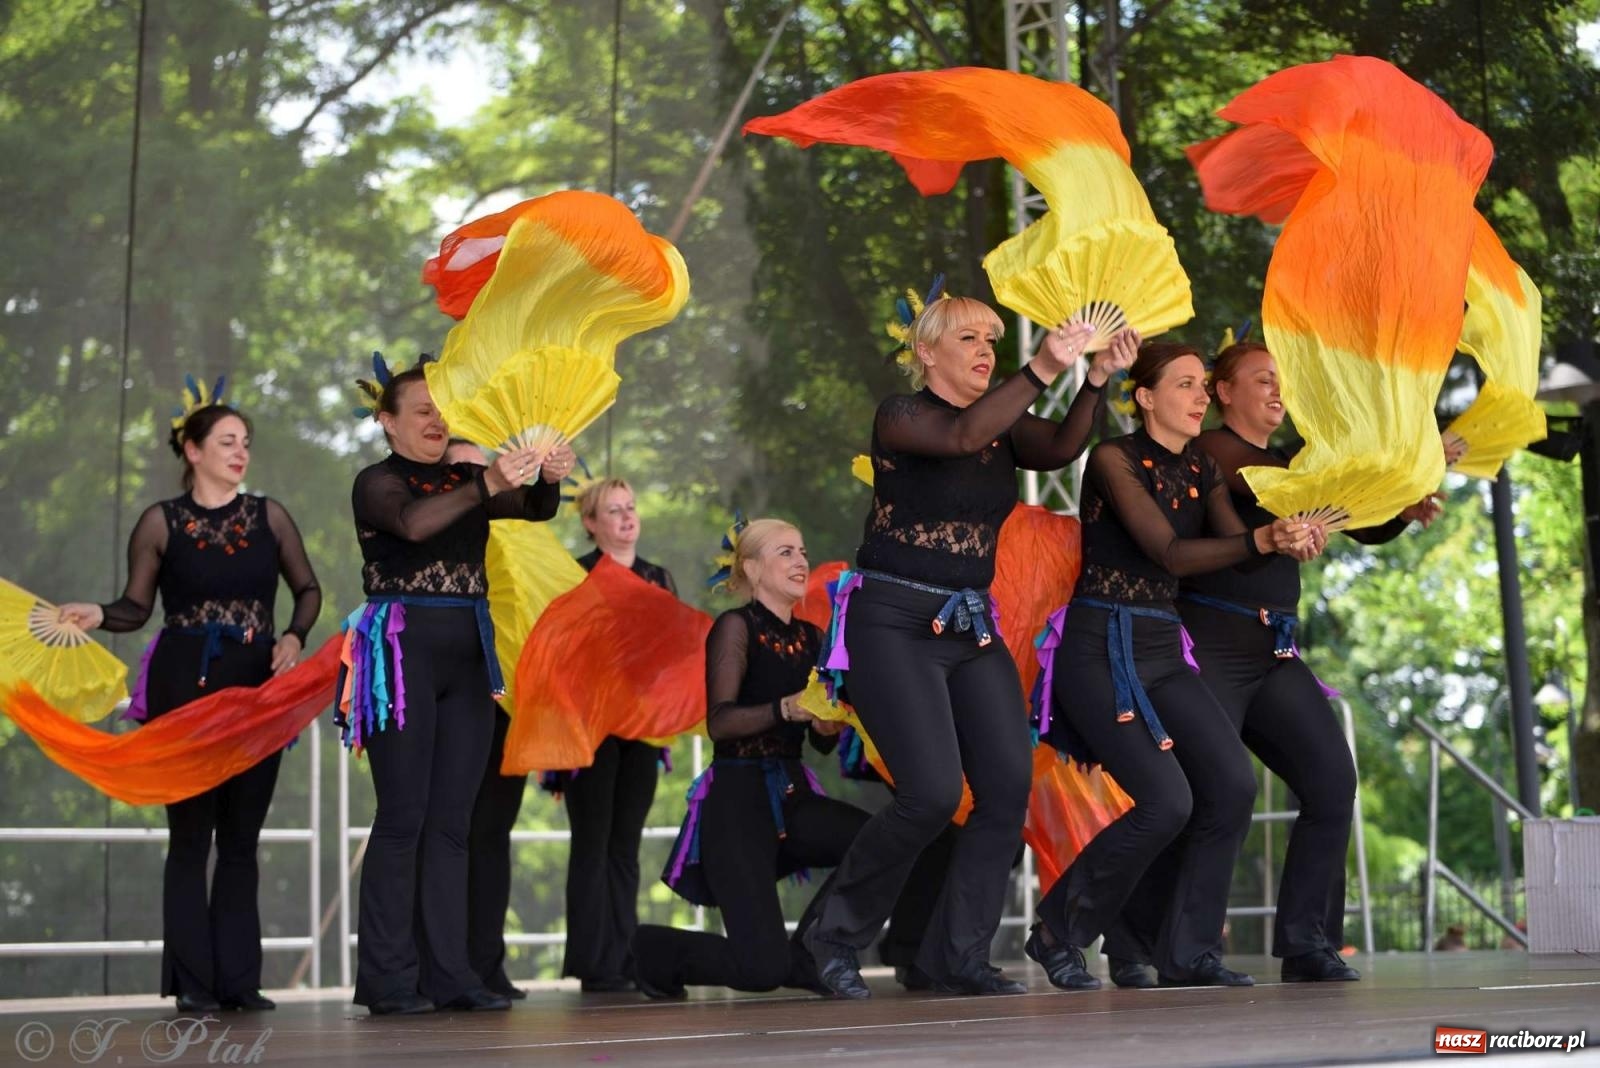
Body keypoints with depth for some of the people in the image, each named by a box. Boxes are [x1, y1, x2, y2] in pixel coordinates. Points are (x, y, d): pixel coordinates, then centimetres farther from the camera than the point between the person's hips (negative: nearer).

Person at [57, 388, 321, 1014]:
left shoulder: (268, 516, 7)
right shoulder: (161, 522, 1)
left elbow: (307, 589, 15)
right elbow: (138, 607, 2)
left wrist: (294, 637, -3)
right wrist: (99, 615, -18)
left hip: (258, 687, 3)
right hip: (186, 687, -3)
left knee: (242, 836, 5)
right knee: (191, 832, -2)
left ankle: (238, 979, 9)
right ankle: (192, 982, 1)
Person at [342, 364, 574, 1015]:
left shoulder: (467, 480, 16)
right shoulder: (377, 483, 0)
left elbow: (535, 509, 1)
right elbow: (414, 523, -22)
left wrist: (549, 479, -21)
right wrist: (487, 485, -33)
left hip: (467, 655, 5)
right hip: (402, 652, -5)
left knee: (451, 821, 4)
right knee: (403, 818, -7)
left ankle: (448, 974, 5)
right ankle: (387, 979, -3)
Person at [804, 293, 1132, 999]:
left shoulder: (1004, 423, 12)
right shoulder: (899, 415, -6)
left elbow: (1059, 449, -7)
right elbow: (962, 437, -27)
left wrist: (1096, 380, -22)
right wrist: (1042, 371, -34)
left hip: (971, 629, 7)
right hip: (894, 624, -6)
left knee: (1009, 786, -9)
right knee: (933, 794, -17)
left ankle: (957, 956, 3)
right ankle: (836, 935, 4)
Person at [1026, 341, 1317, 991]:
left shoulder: (1201, 471, 13)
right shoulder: (1113, 458, -7)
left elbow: (1231, 545, -2)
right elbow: (1169, 553, -18)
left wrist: (1290, 540, -24)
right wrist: (1261, 540, -29)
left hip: (1163, 649, 7)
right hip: (1100, 649, -7)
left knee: (1233, 783, -11)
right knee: (1167, 801, -18)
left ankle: (1187, 951, 2)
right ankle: (1058, 933, 1)